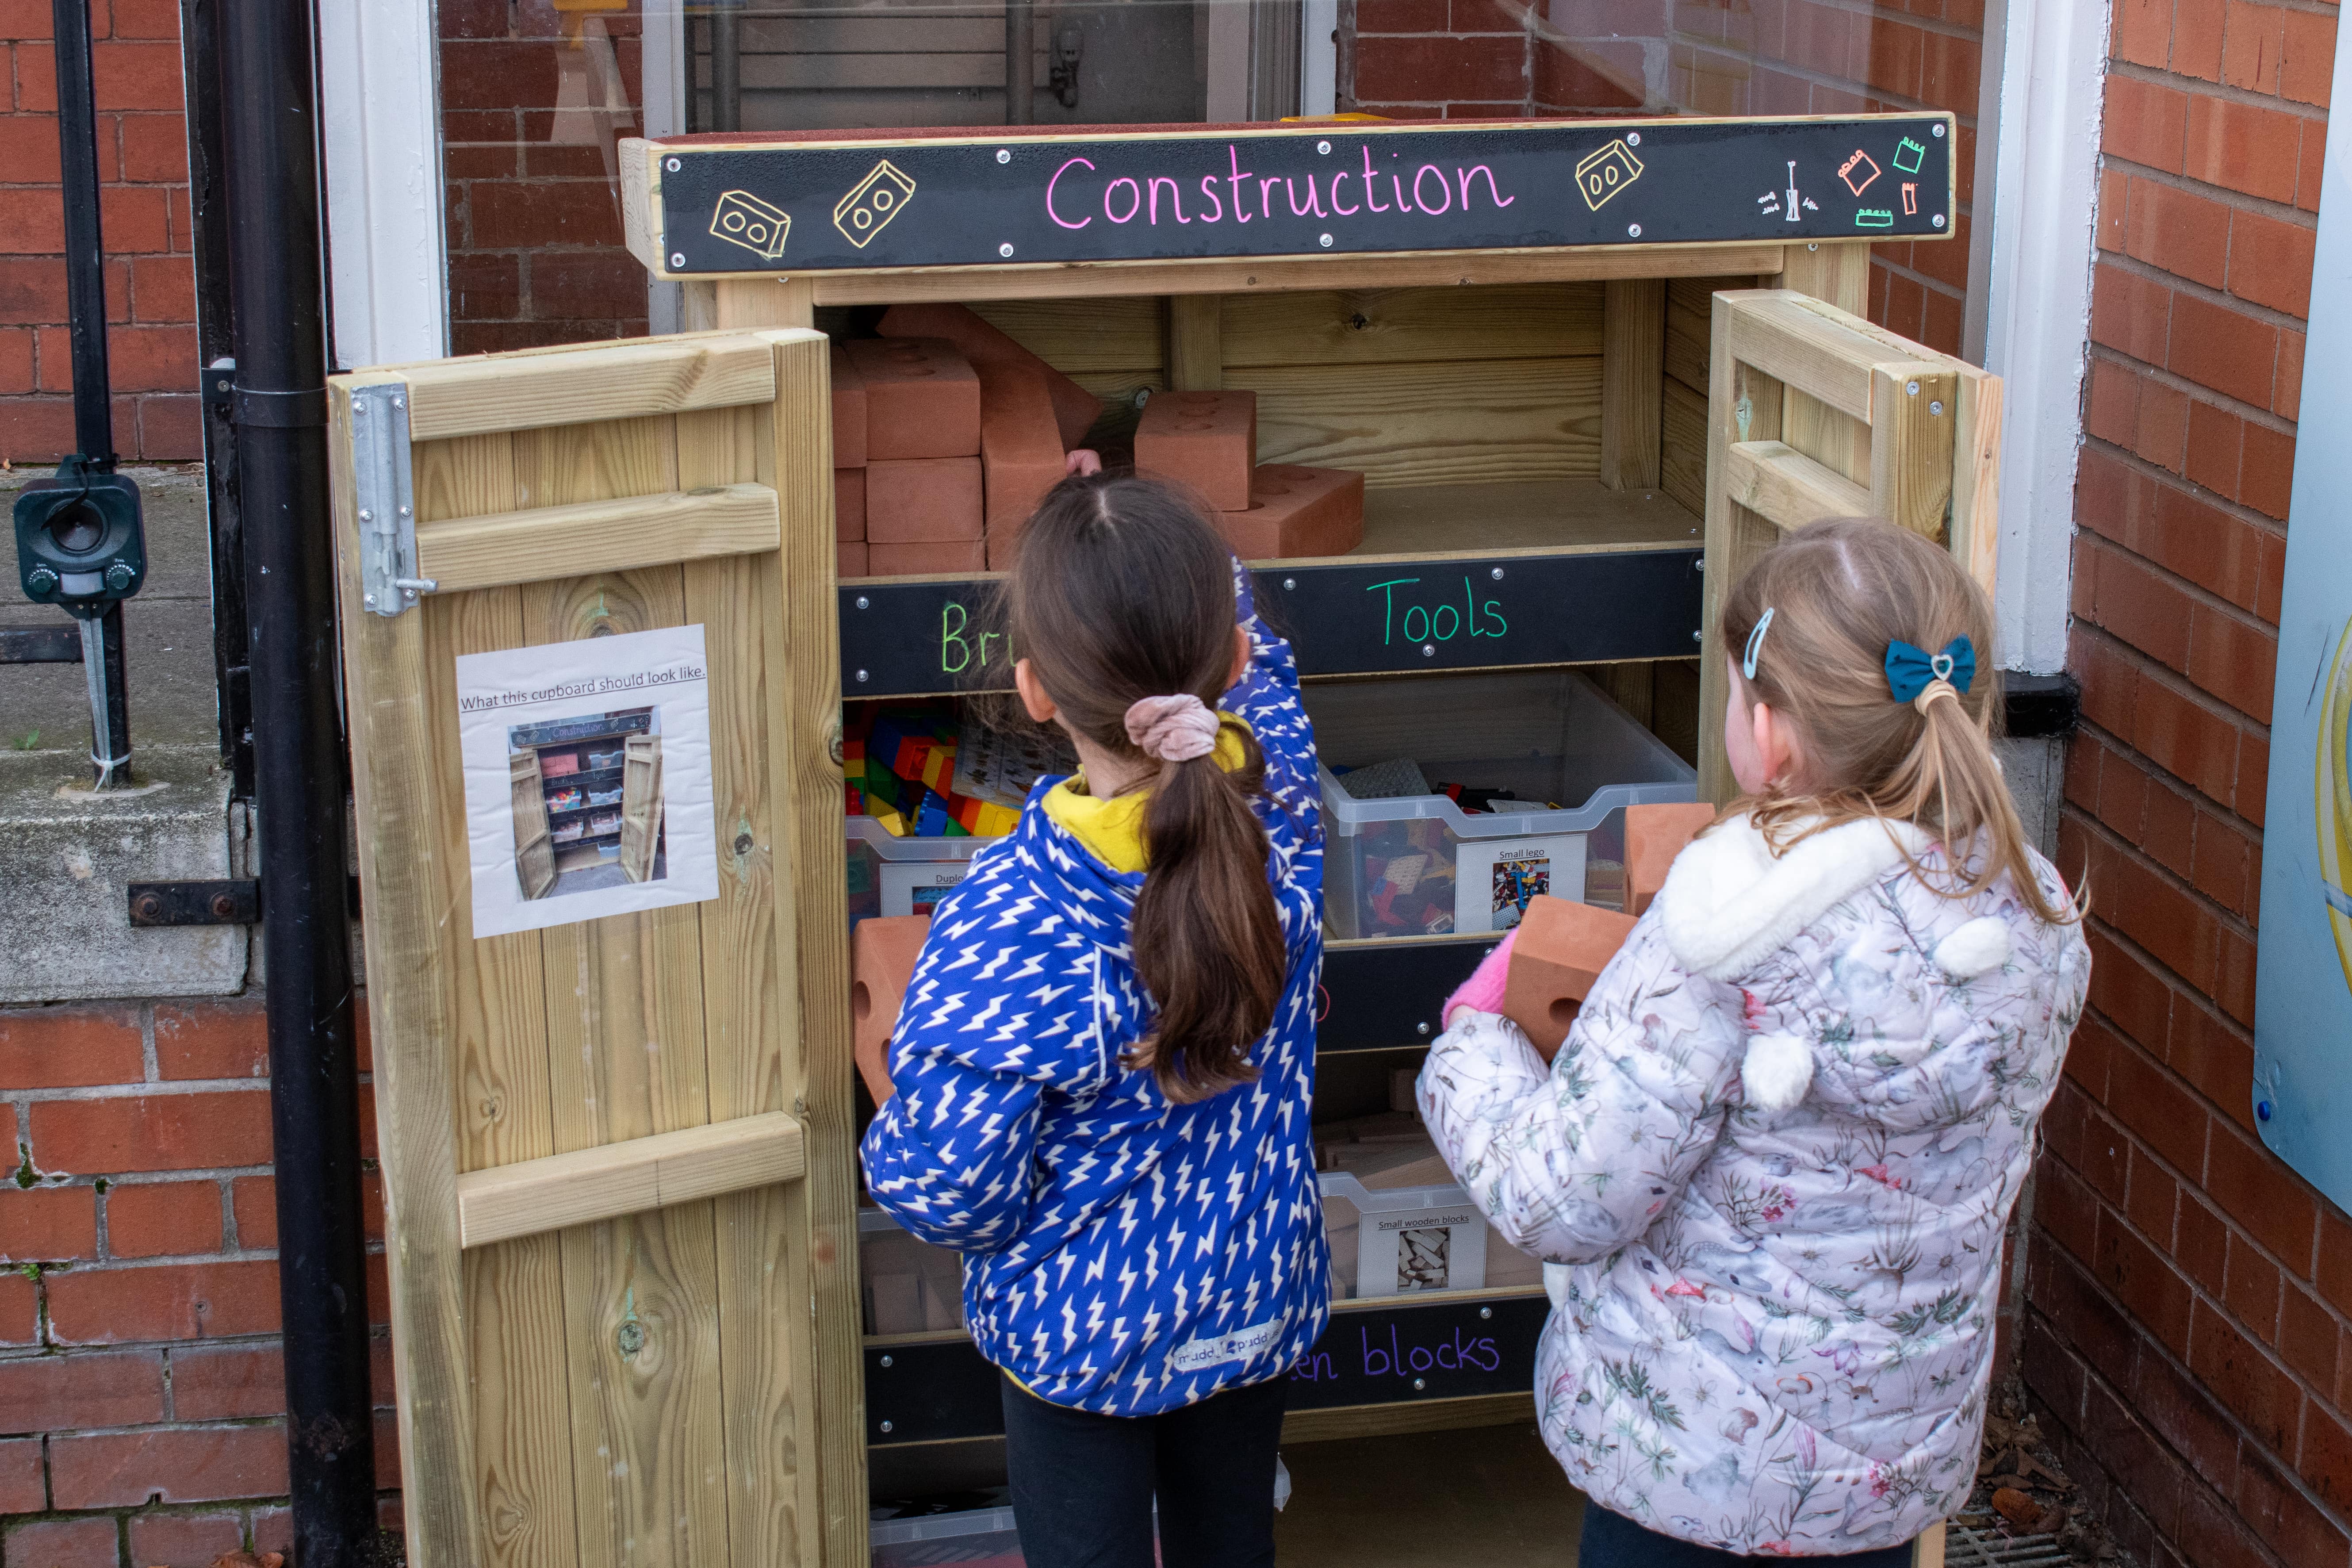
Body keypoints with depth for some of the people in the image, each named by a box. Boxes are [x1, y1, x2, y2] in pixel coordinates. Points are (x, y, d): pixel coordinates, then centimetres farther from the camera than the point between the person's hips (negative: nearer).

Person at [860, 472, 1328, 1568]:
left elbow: (944, 1185, -24)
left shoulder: (1005, 922, -34)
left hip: (1083, 1327, -4)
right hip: (1259, 1306, 4)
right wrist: (1177, 562, -4)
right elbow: (1257, 669, 5)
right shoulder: (1280, 817, -19)